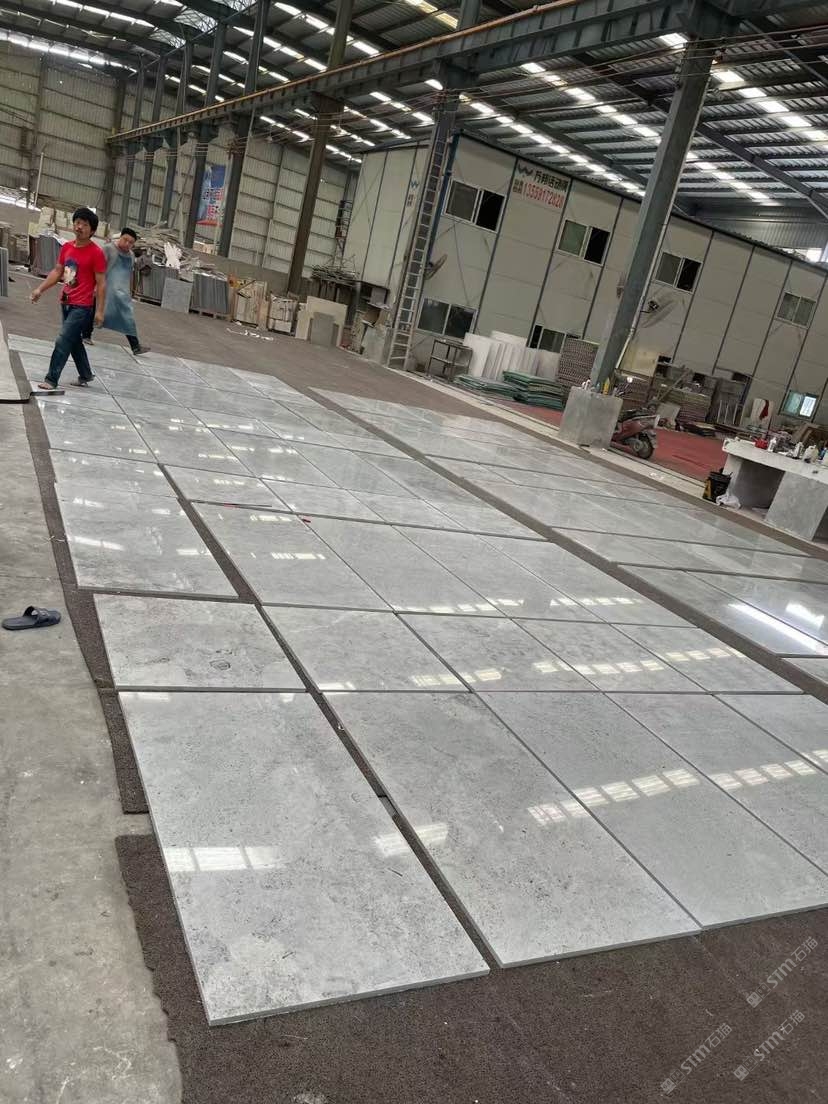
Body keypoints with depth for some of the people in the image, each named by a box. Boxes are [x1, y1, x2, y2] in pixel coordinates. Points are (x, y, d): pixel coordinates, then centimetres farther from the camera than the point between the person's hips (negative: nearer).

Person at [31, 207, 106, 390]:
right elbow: (57, 272, 16)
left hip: (83, 306, -7)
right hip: (66, 303, 7)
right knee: (74, 341, 17)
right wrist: (40, 289, 8)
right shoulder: (67, 247, 8)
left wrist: (100, 310, -15)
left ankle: (51, 379, -9)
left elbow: (101, 283, -12)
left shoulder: (96, 253, -12)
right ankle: (86, 375, 35)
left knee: (63, 341, -12)